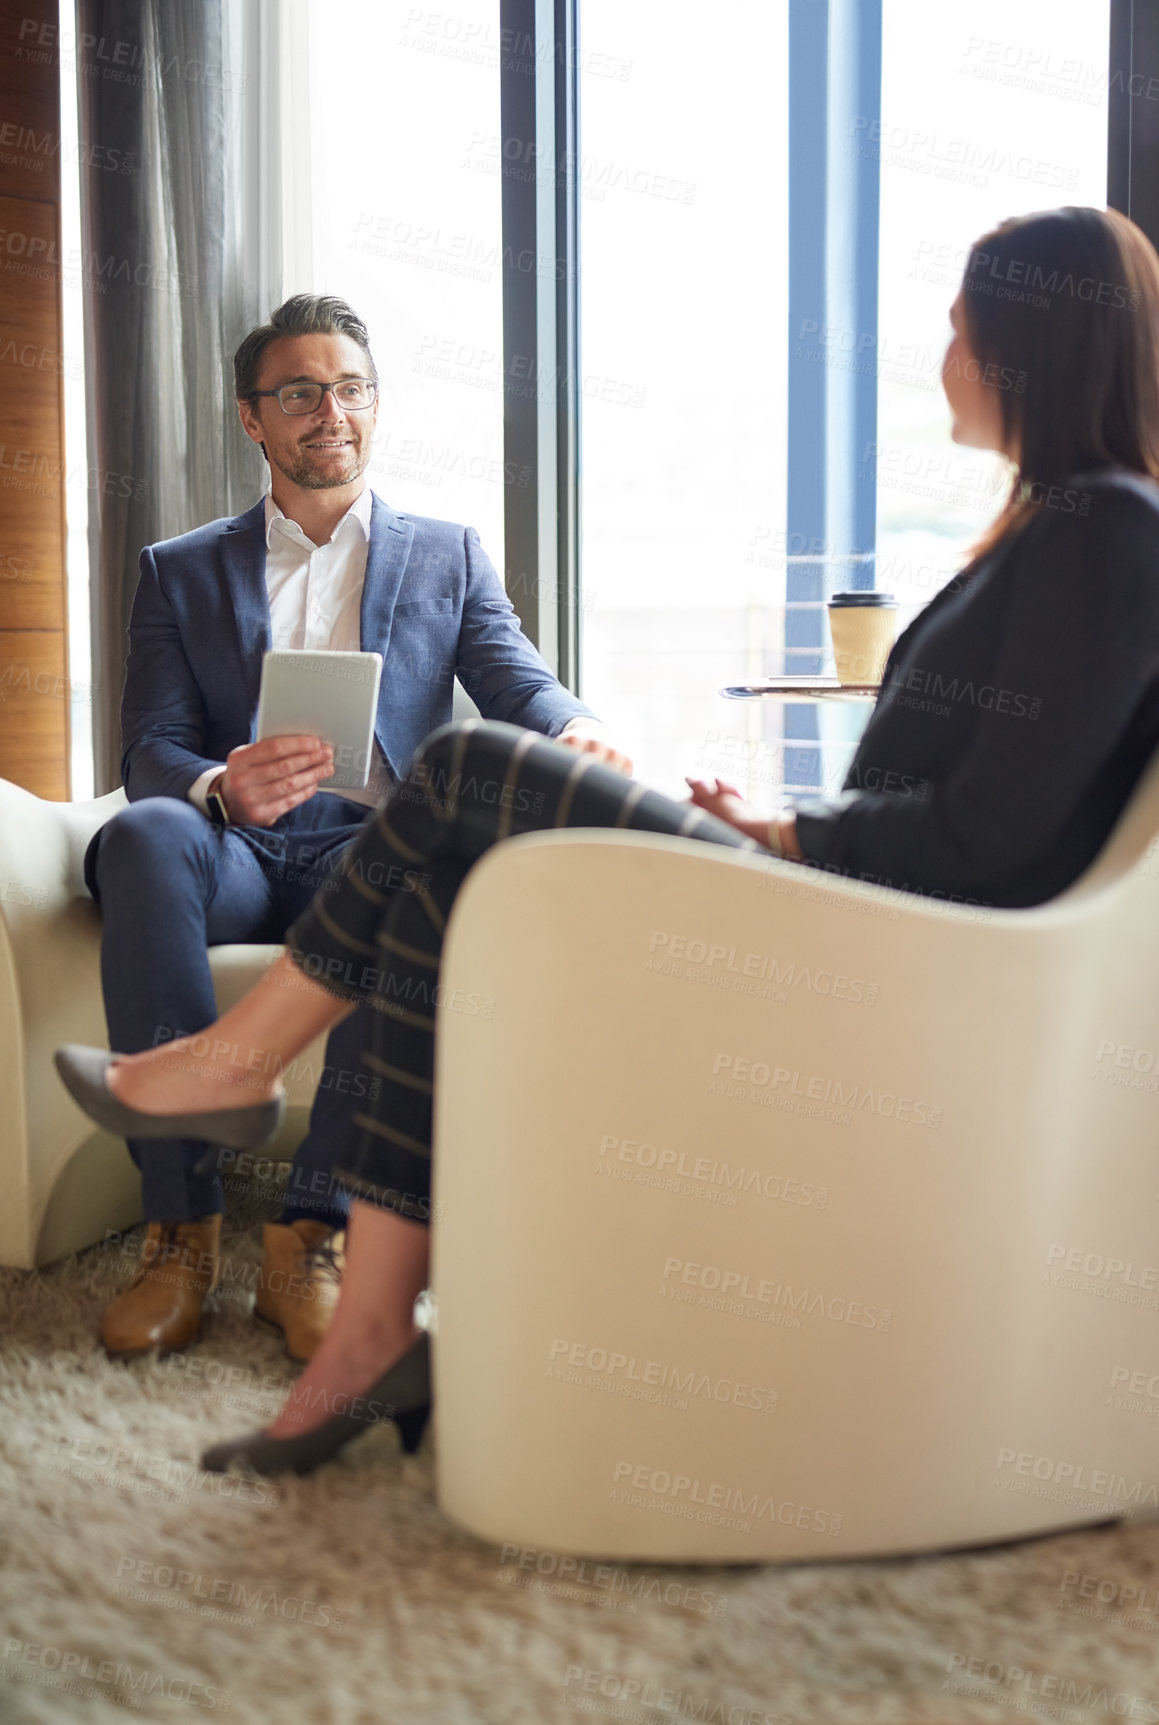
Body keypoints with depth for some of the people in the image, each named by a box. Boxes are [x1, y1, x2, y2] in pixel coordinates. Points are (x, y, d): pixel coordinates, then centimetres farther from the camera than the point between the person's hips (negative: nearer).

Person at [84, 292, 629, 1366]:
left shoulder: (448, 557, 19)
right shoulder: (180, 571, 18)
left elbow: (518, 684, 4)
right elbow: (150, 753, 6)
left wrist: (573, 730, -23)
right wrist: (220, 789, -20)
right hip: (232, 848, 1)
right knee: (143, 837, -35)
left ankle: (312, 1232, -33)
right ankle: (182, 1222, -31)